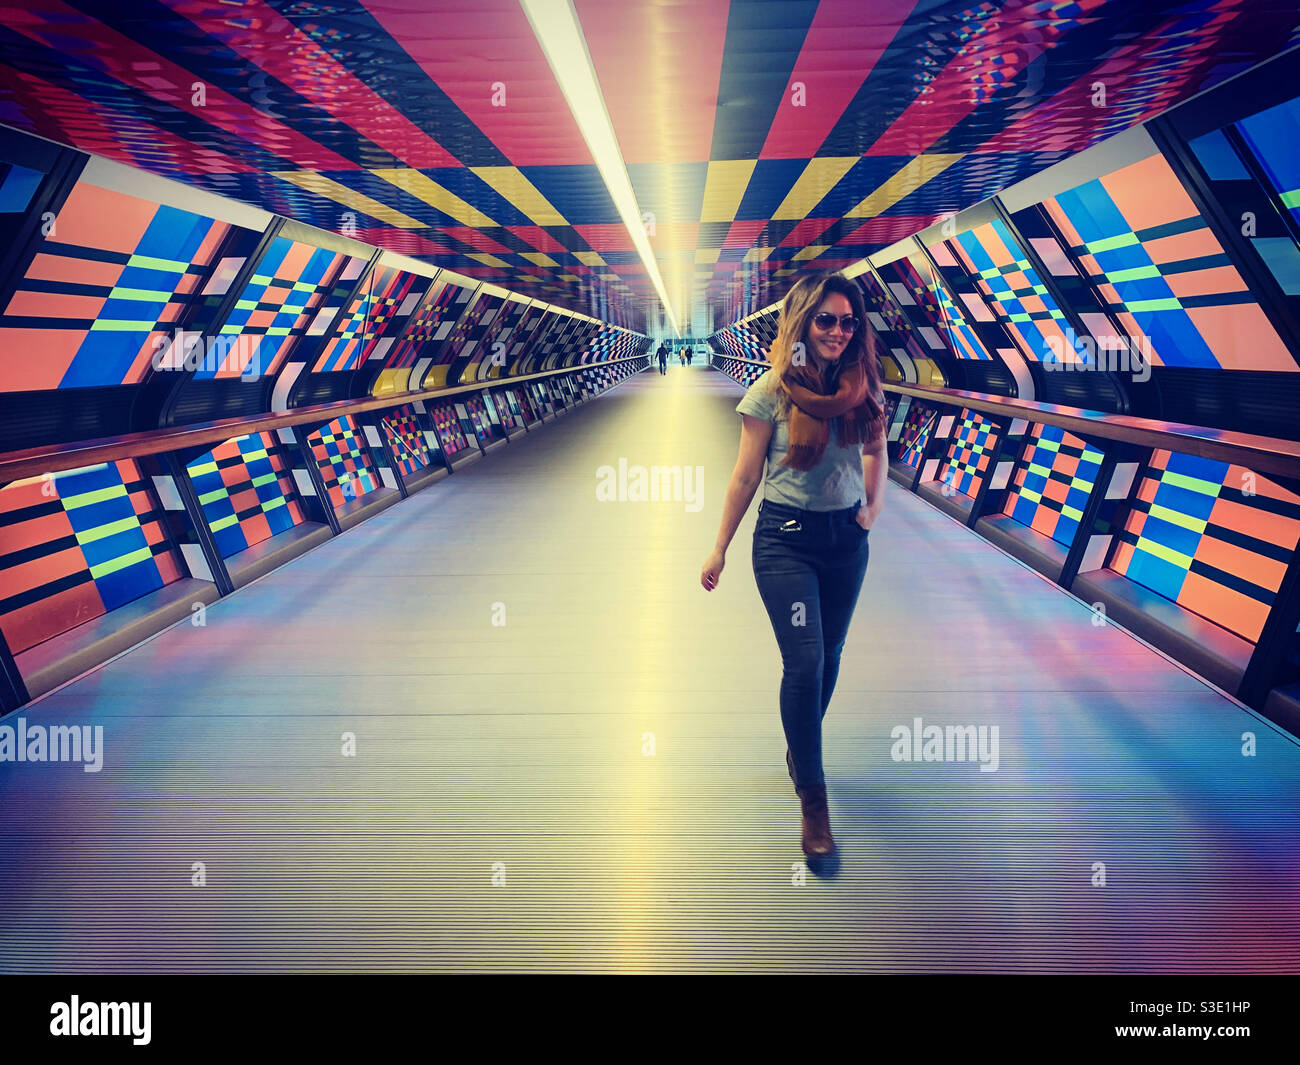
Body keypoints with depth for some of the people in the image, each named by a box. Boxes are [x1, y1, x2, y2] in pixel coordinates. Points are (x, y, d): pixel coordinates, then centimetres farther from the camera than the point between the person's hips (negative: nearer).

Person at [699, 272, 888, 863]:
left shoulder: (862, 385, 0)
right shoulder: (773, 389, -11)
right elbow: (746, 474, -6)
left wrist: (874, 504, 5)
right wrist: (720, 548, -2)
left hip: (846, 537, 5)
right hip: (786, 538, -4)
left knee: (829, 654, 15)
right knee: (805, 661, -12)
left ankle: (800, 750, 40)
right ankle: (812, 797, 0)